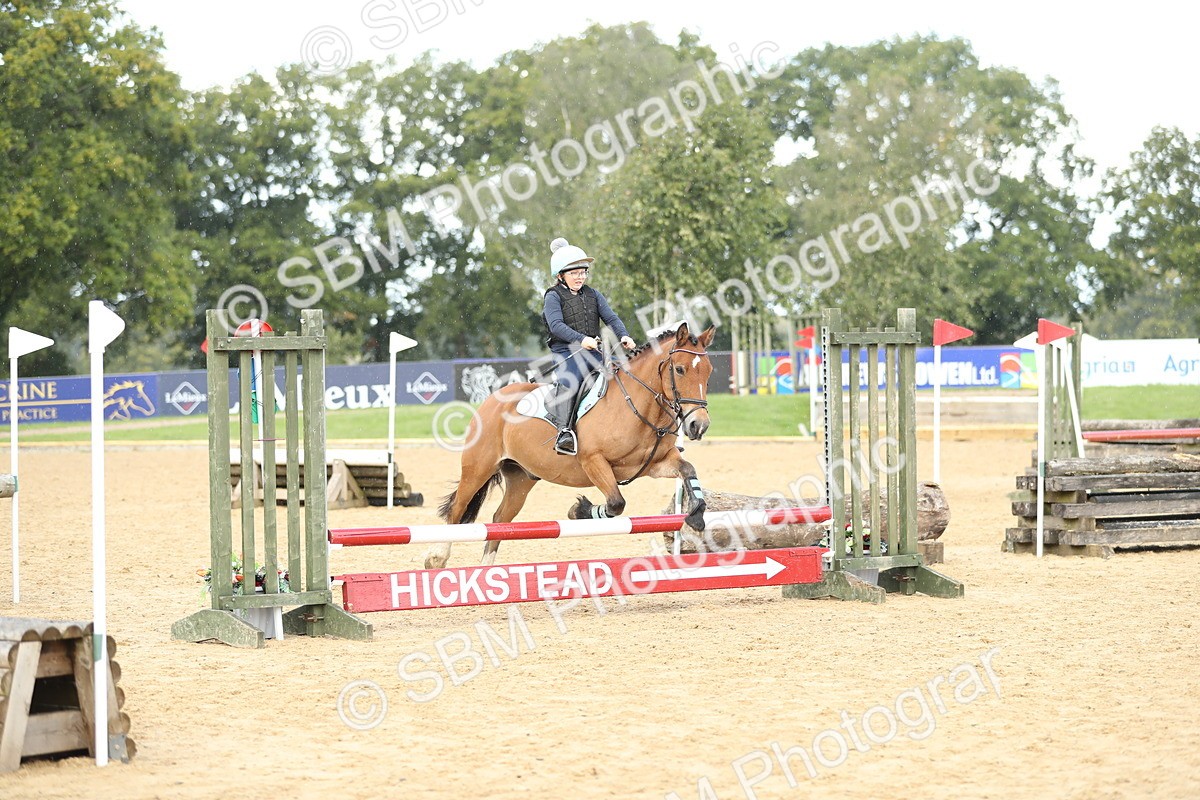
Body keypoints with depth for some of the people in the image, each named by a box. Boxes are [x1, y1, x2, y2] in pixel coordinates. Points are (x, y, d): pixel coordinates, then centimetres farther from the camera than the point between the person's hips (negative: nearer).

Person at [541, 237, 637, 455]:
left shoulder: (593, 295, 20)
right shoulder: (554, 296, 3)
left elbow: (611, 318, 10)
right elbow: (556, 325, -12)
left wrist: (623, 336, -11)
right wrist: (580, 339, -27)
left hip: (594, 352, 6)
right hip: (567, 353, -6)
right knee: (568, 381, -33)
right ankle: (563, 430, -38)